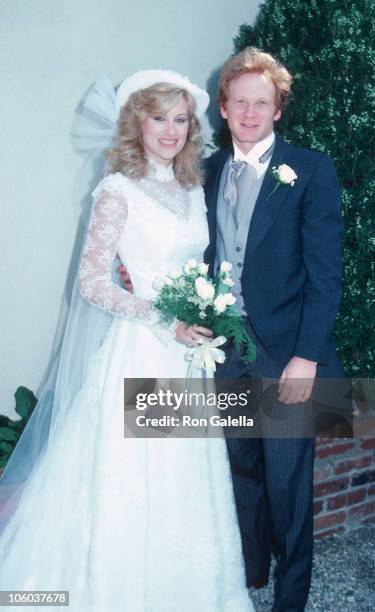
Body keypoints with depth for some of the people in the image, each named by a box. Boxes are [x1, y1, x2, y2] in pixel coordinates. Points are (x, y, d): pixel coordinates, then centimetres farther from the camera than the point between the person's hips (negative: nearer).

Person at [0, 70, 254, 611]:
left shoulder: (193, 189, 10)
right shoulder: (119, 191, -9)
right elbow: (91, 282, -13)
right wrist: (162, 321, -18)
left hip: (187, 351, 6)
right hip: (137, 350, -6)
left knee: (185, 482, 16)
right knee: (129, 482, 5)